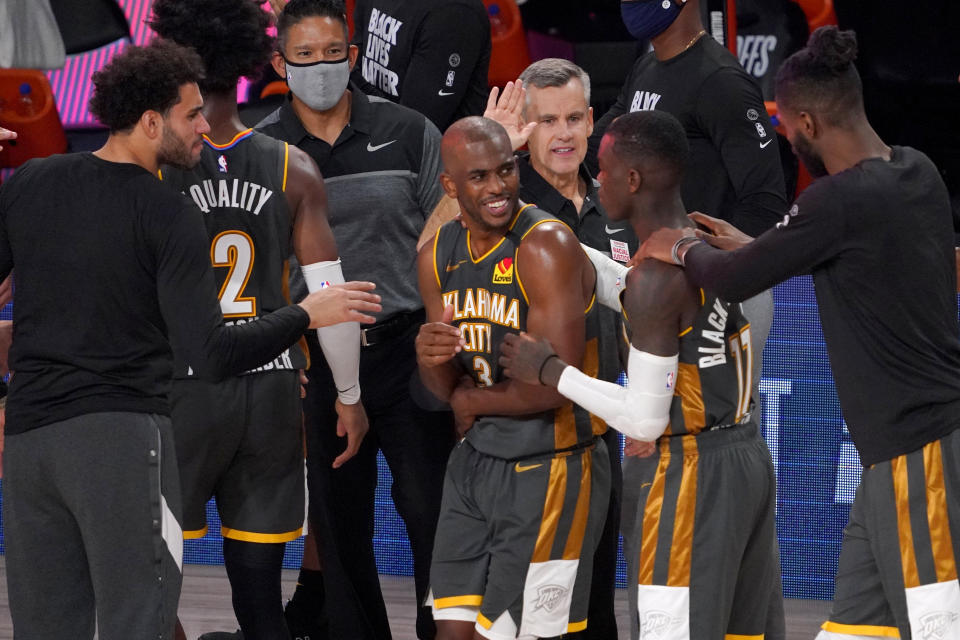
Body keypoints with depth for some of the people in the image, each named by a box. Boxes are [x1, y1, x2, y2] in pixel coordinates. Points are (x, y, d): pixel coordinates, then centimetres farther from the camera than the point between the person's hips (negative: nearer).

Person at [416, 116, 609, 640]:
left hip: (550, 468, -7)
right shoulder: (437, 257, 6)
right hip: (476, 459, 7)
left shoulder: (547, 247, -18)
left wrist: (475, 402, -7)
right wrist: (431, 358, -15)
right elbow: (447, 389, 9)